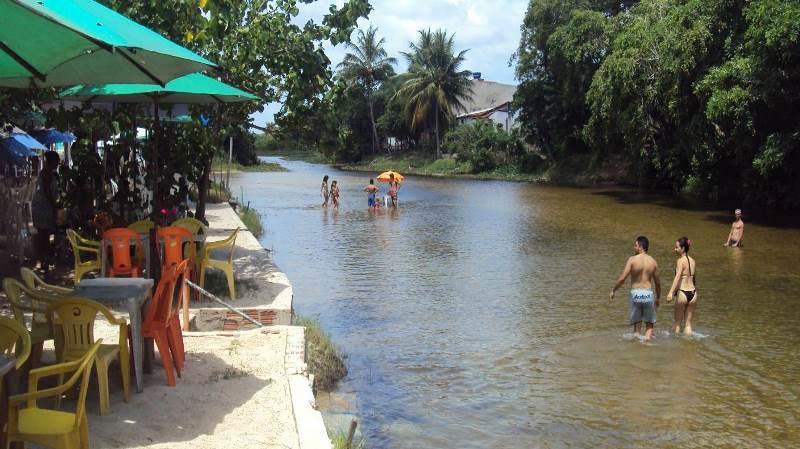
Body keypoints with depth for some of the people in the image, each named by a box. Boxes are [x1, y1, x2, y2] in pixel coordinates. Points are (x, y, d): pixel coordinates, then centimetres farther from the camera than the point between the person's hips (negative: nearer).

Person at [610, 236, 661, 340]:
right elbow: (657, 282, 9)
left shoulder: (632, 259, -7)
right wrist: (657, 298, 23)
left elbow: (622, 278, -12)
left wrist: (613, 290, -1)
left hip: (636, 293, -2)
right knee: (650, 324, 15)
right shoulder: (653, 261, 3)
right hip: (648, 293, 2)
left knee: (637, 324, 12)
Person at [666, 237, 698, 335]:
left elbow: (677, 277, -23)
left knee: (677, 323, 8)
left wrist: (671, 292, -32)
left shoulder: (681, 261, -11)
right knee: (688, 323, 12)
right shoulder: (692, 261, 9)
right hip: (693, 293, 6)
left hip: (682, 293, -6)